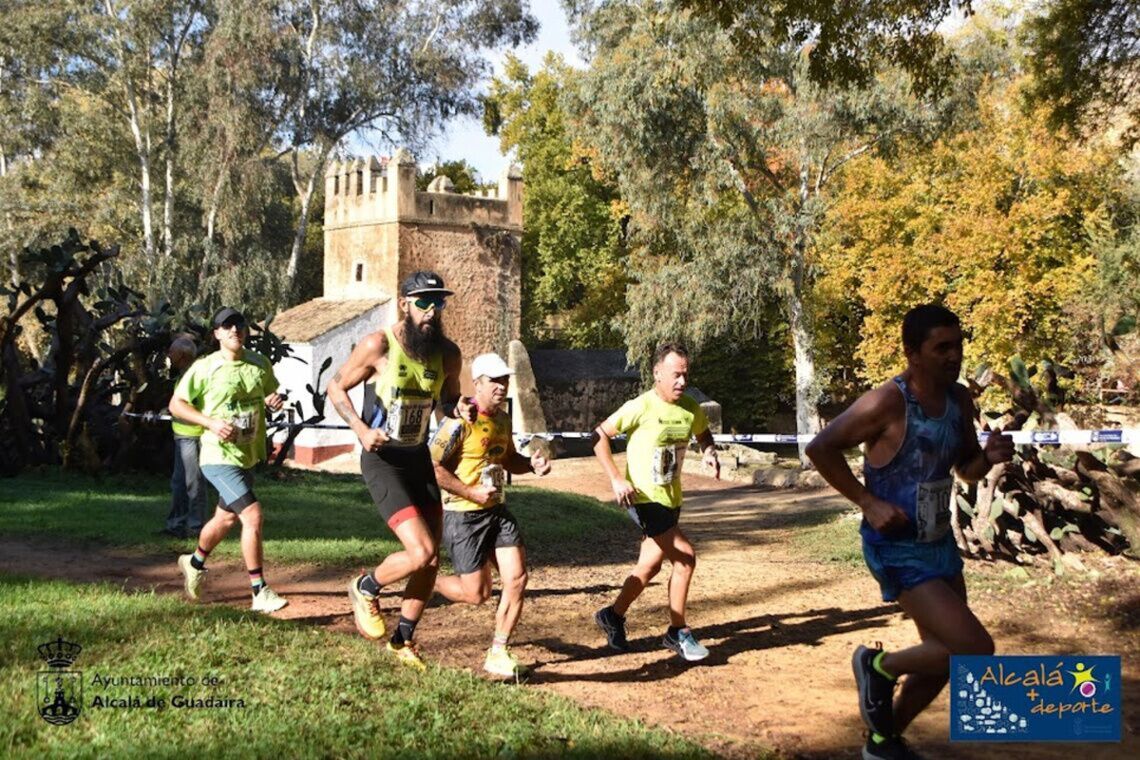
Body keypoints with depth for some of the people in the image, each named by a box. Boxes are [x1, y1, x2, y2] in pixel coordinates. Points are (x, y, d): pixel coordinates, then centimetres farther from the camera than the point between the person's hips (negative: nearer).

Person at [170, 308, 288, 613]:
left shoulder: (260, 364, 4)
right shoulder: (205, 368, -11)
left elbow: (270, 394, 20)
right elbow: (176, 404, -6)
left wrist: (276, 400, -5)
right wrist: (211, 422, -20)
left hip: (248, 456, 7)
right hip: (219, 456, -7)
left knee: (227, 517, 23)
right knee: (253, 515, -18)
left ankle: (195, 562, 51)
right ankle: (260, 593, -11)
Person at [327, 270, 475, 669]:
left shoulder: (448, 354, -2)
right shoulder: (378, 346, -16)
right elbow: (336, 387, -4)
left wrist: (461, 409, -10)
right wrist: (361, 429, -19)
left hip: (419, 457, 6)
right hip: (382, 459, -6)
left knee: (431, 561, 9)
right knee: (421, 552, -18)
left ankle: (403, 640, 29)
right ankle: (365, 588, 14)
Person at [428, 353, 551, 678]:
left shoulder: (503, 419, 9)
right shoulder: (460, 422, -16)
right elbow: (433, 466, -18)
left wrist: (531, 464, 4)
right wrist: (472, 493, -21)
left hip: (497, 511, 7)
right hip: (463, 516, -7)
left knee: (517, 578, -4)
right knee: (477, 594, -3)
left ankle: (498, 654, 9)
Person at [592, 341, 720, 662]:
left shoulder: (691, 409, -1)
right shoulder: (641, 407, -18)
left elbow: (703, 432, 20)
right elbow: (600, 435, -13)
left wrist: (709, 452, -3)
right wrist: (616, 479, -20)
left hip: (671, 500, 7)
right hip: (644, 499, -7)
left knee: (650, 566, 17)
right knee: (685, 557, -14)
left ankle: (613, 616, 37)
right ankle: (678, 633, 1)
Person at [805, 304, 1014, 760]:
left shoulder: (960, 400, 1)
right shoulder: (887, 403, -22)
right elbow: (820, 449, -18)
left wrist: (990, 457, -9)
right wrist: (868, 502, -20)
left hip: (940, 543, 8)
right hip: (897, 550, -8)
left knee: (944, 657, 16)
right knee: (975, 650, -15)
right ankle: (879, 666, 9)